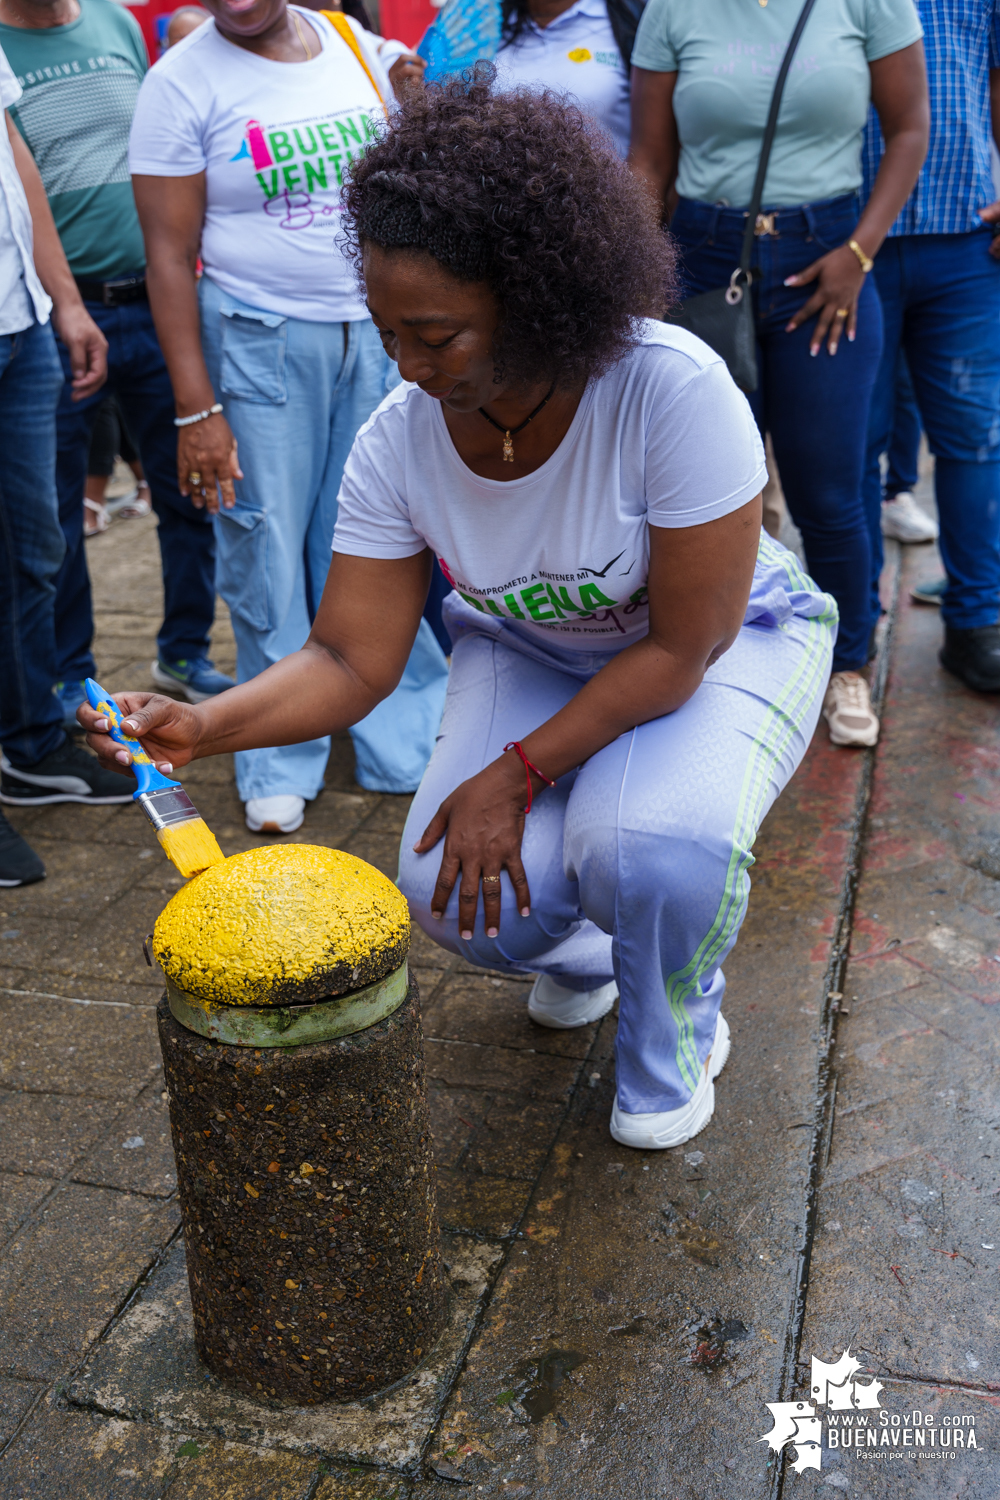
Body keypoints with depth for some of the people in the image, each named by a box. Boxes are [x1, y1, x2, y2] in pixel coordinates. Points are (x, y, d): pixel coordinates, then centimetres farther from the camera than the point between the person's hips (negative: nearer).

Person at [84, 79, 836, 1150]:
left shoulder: (675, 390, -32)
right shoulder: (398, 439, -18)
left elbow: (686, 644, -26)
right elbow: (352, 662, -16)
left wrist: (515, 775, -26)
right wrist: (205, 726, -34)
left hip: (723, 646, -3)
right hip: (530, 653, 4)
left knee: (649, 843, -34)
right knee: (454, 894, -19)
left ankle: (676, 1028, 4)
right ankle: (576, 952, 20)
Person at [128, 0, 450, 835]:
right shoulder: (183, 81, -3)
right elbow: (170, 255, -6)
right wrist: (196, 409, -12)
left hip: (378, 331, 3)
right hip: (259, 343, -3)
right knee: (268, 553, 2)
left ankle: (409, 741, 19)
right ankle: (280, 766, 16)